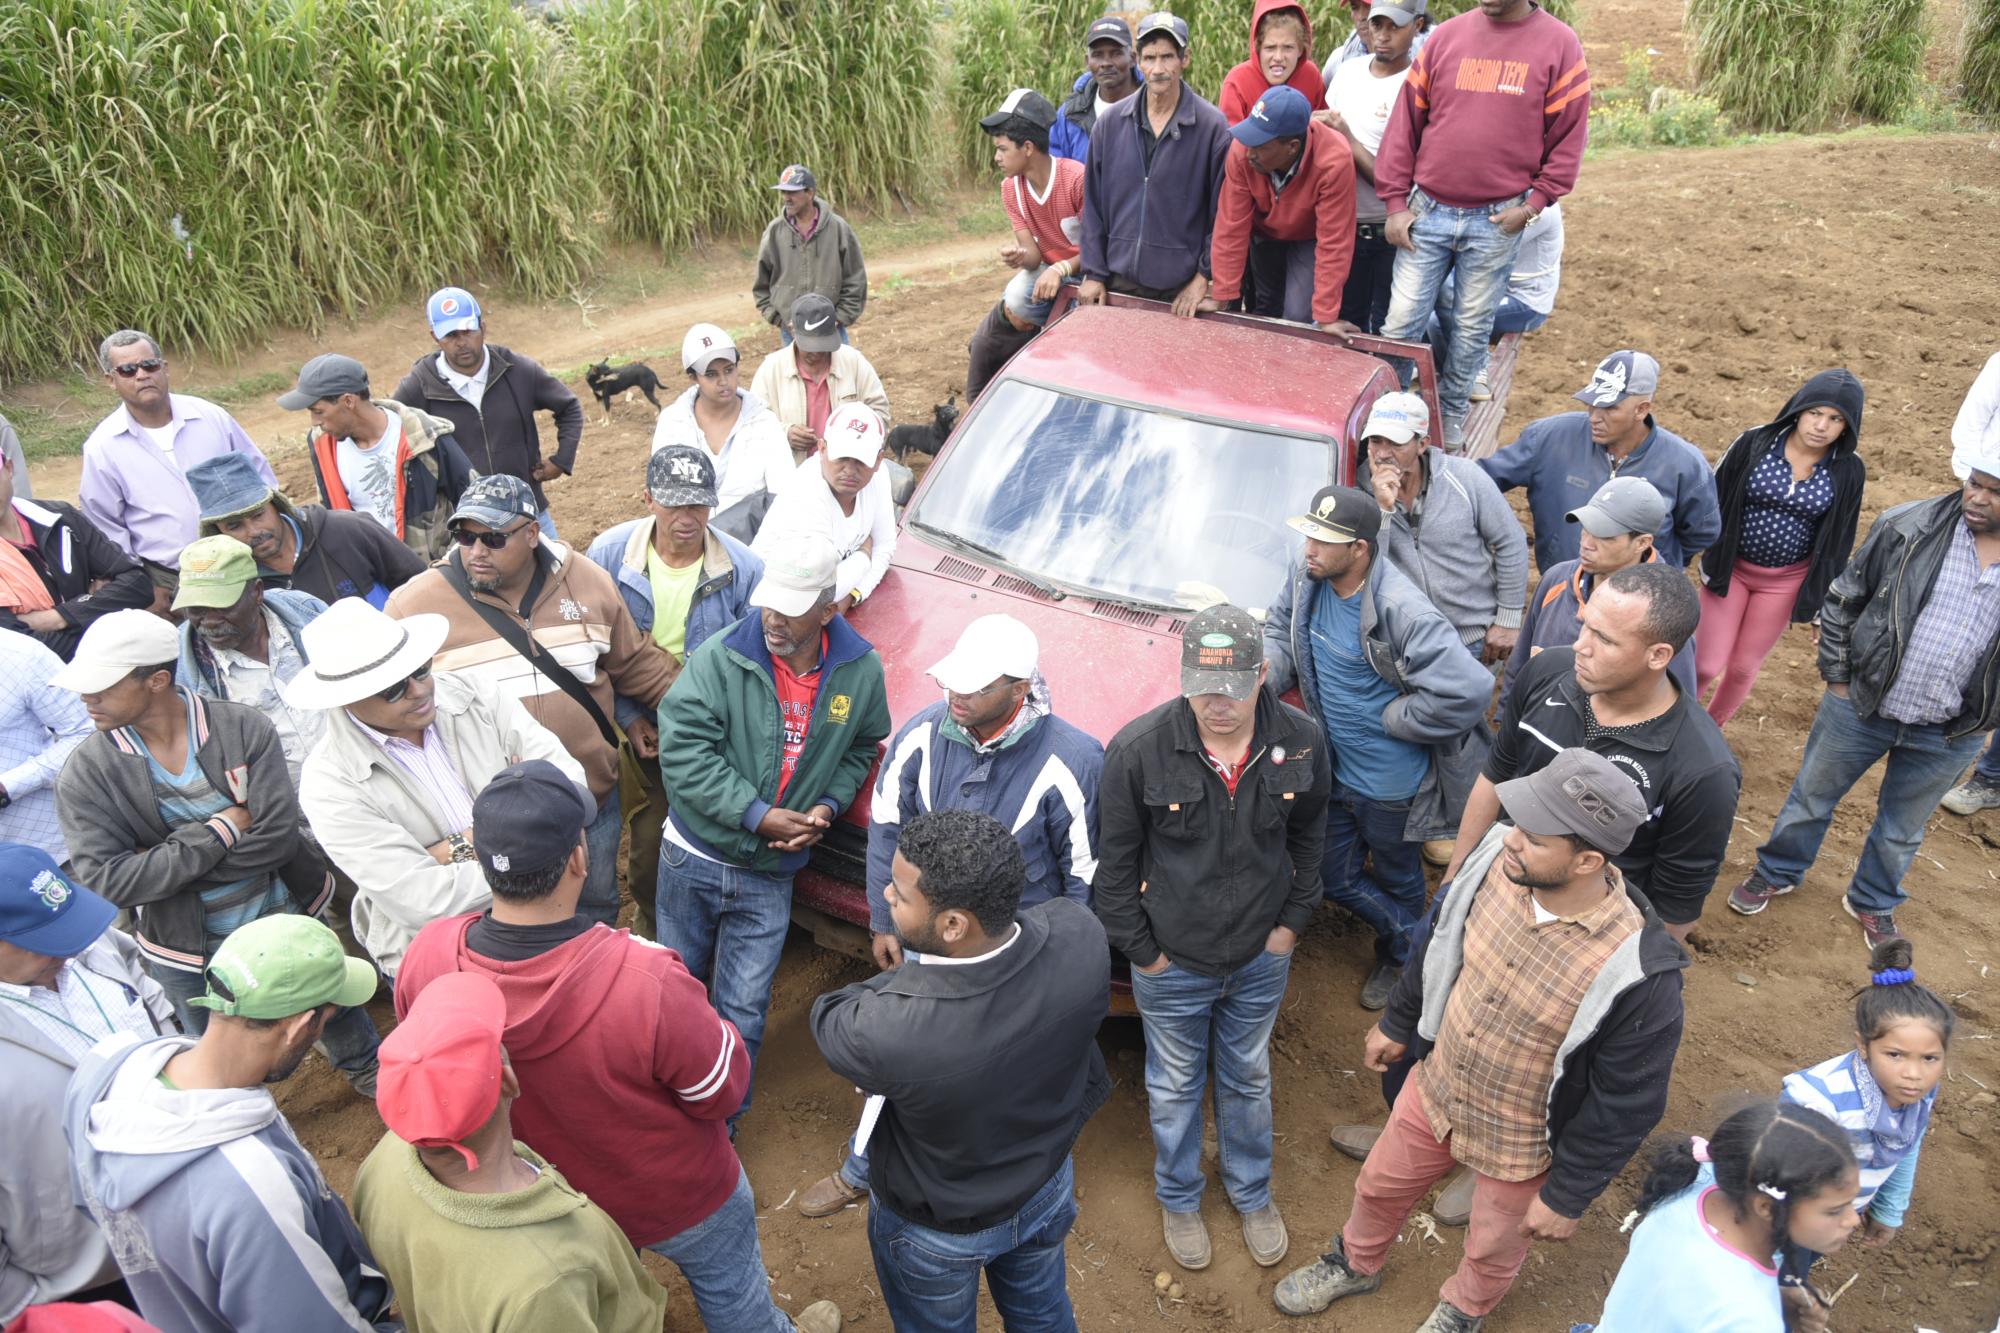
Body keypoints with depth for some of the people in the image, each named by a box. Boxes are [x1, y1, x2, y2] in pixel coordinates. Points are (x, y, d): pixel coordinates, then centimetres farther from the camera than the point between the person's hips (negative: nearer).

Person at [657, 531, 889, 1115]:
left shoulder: (861, 670, -8)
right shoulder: (720, 657, -19)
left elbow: (861, 749, 9)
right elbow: (682, 749, -22)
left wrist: (829, 806, -8)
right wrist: (757, 815, -23)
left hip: (771, 874, 1)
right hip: (694, 858, -1)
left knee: (743, 1010, 9)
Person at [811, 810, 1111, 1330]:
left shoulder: (890, 1030, -45)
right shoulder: (1081, 934, -33)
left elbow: (830, 1019, -20)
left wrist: (910, 973, -7)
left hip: (937, 1229, -3)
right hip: (1049, 1187, 3)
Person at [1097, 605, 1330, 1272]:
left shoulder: (1300, 741, -16)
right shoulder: (1138, 749, -25)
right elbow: (1115, 863, -12)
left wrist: (1293, 921, 3)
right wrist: (1141, 951, -7)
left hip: (1261, 960, 2)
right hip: (1172, 965, -2)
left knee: (1248, 1081, 25)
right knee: (1174, 1089, 20)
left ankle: (1252, 1193, 51)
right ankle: (1178, 1199, 47)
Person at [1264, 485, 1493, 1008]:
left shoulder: (1401, 611, -33)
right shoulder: (1307, 582, -11)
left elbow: (1469, 692, -38)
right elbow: (1278, 631, 9)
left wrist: (1393, 717, -26)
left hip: (1390, 784, -7)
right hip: (1335, 769, 7)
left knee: (1397, 879, 21)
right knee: (1336, 878, 20)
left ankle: (1400, 956, 51)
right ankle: (1411, 938, 46)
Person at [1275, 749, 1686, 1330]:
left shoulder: (1638, 972, -37)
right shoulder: (1497, 856, -23)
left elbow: (1626, 1104, -22)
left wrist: (1567, 1197, -10)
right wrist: (1397, 1023, 12)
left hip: (1521, 1147, -4)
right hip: (1434, 1085, 4)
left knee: (1492, 1249, 26)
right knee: (1380, 1186, 28)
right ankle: (1355, 1263, 61)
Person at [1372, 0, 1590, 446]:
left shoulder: (1559, 45, -2)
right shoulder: (1446, 36, 3)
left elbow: (1568, 137, 0)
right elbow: (1405, 122, 4)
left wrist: (1533, 204, -8)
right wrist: (1395, 202, 0)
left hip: (1498, 221, -1)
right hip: (1428, 210, 1)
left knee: (1473, 328, 8)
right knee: (1402, 321, 0)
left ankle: (1451, 417, 24)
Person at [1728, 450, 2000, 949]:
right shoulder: (1908, 528, -14)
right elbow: (1843, 599, -3)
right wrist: (1837, 679, -2)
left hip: (1948, 736, 1)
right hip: (1861, 705, -1)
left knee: (1902, 828, 21)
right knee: (1812, 795, 17)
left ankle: (1873, 903, 45)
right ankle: (1776, 872, 41)